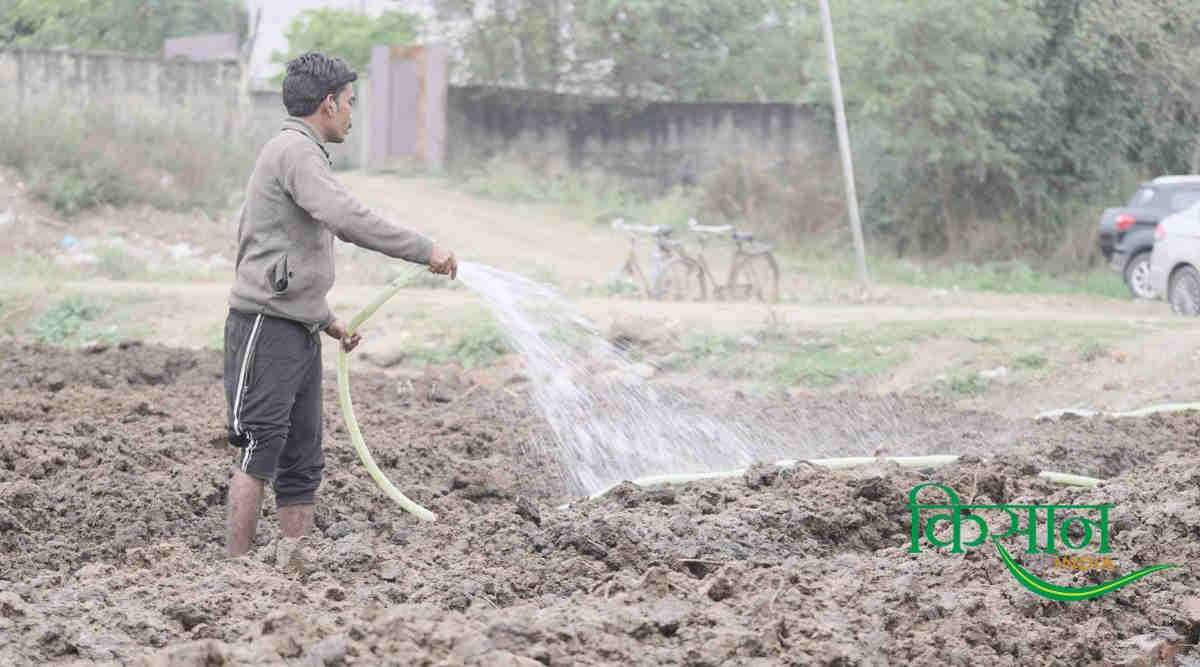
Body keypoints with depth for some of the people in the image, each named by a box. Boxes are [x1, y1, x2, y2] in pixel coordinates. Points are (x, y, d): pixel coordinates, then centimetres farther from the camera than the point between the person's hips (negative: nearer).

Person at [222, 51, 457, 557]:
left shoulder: (296, 153, 22)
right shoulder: (295, 150, -11)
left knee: (302, 464, 10)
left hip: (299, 333, 10)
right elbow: (348, 220, -26)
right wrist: (426, 251, -20)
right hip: (266, 327, -10)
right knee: (261, 452, -10)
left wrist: (325, 318, 24)